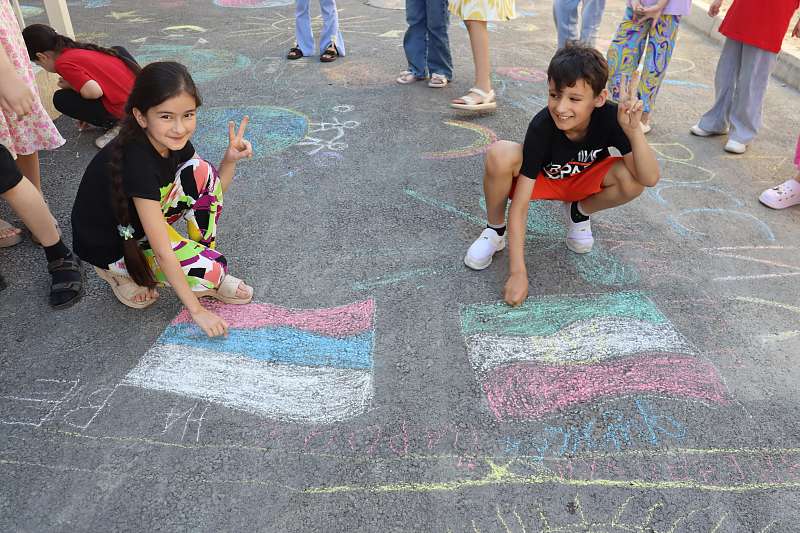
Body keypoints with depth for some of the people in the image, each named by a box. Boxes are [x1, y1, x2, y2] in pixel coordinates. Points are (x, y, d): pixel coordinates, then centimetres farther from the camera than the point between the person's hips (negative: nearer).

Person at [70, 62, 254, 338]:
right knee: (213, 270, -22)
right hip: (109, 244, -7)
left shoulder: (174, 141, -12)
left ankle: (203, 257, -2)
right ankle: (120, 272, 2)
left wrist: (230, 160, -18)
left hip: (138, 219, 7)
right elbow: (162, 251, -32)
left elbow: (212, 190, 3)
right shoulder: (137, 162, -35)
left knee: (203, 173, -14)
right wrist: (196, 310, -26)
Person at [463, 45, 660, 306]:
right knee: (500, 155, -35)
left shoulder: (609, 117, -27)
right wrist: (518, 272, -37)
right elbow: (519, 205, -32)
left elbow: (650, 179, -32)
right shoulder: (542, 126, -33)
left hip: (583, 180, 3)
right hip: (541, 178, -2)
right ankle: (495, 230, -8)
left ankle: (579, 211, 5)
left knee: (632, 180, -29)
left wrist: (633, 130, -48)